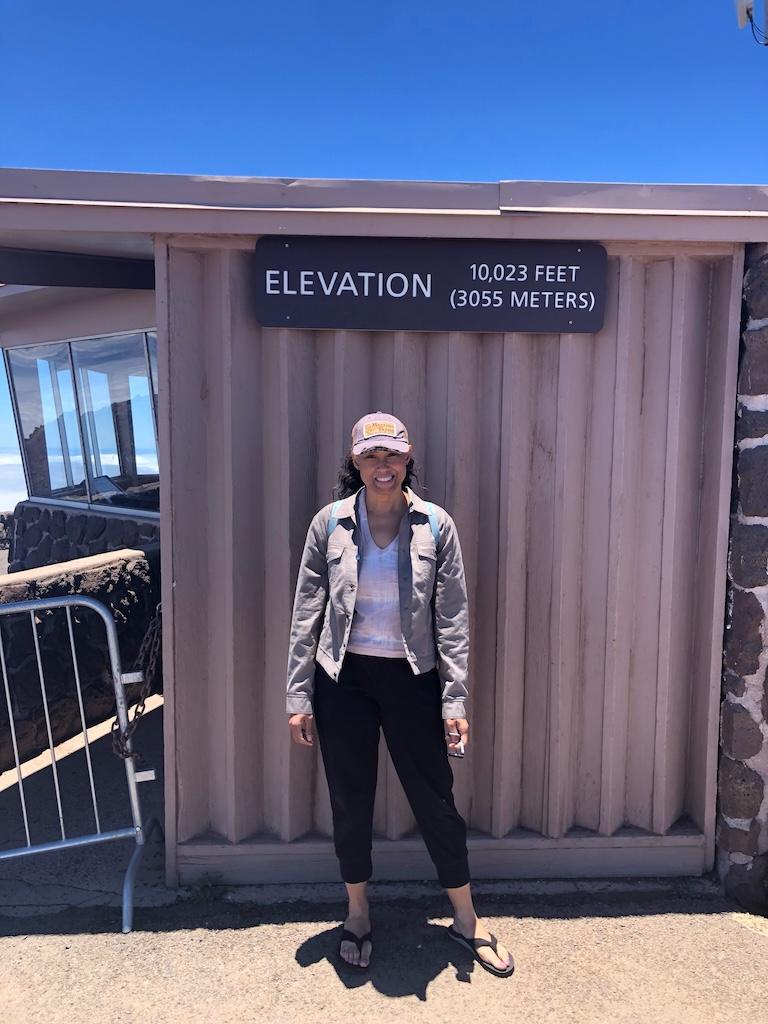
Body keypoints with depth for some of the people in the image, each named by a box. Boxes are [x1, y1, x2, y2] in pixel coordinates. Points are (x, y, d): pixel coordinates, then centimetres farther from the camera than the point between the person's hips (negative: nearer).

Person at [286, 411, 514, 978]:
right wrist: (299, 698, -2)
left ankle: (467, 919, 32)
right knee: (351, 801, 13)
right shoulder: (330, 523, -4)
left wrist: (455, 701, -7)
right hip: (343, 679, 1)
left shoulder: (436, 525, -5)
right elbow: (306, 612, -1)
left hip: (412, 677, 0)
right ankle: (358, 913, 38)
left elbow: (453, 618, -4)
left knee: (435, 797, 9)